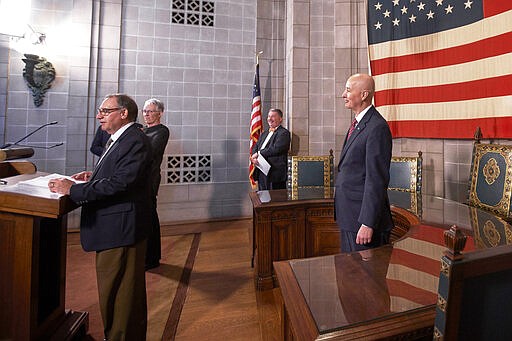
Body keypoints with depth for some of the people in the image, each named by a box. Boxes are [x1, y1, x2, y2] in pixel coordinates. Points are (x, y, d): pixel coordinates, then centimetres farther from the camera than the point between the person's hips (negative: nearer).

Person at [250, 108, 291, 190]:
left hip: (275, 173, -7)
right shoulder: (265, 133, 22)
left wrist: (259, 153, -10)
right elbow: (255, 147, 16)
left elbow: (276, 149, -17)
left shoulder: (284, 133, -5)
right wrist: (253, 157, -6)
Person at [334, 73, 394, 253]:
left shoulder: (377, 127, -17)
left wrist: (368, 223, -21)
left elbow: (377, 179, -22)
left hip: (363, 218, -9)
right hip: (348, 217, 9)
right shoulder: (357, 124, 13)